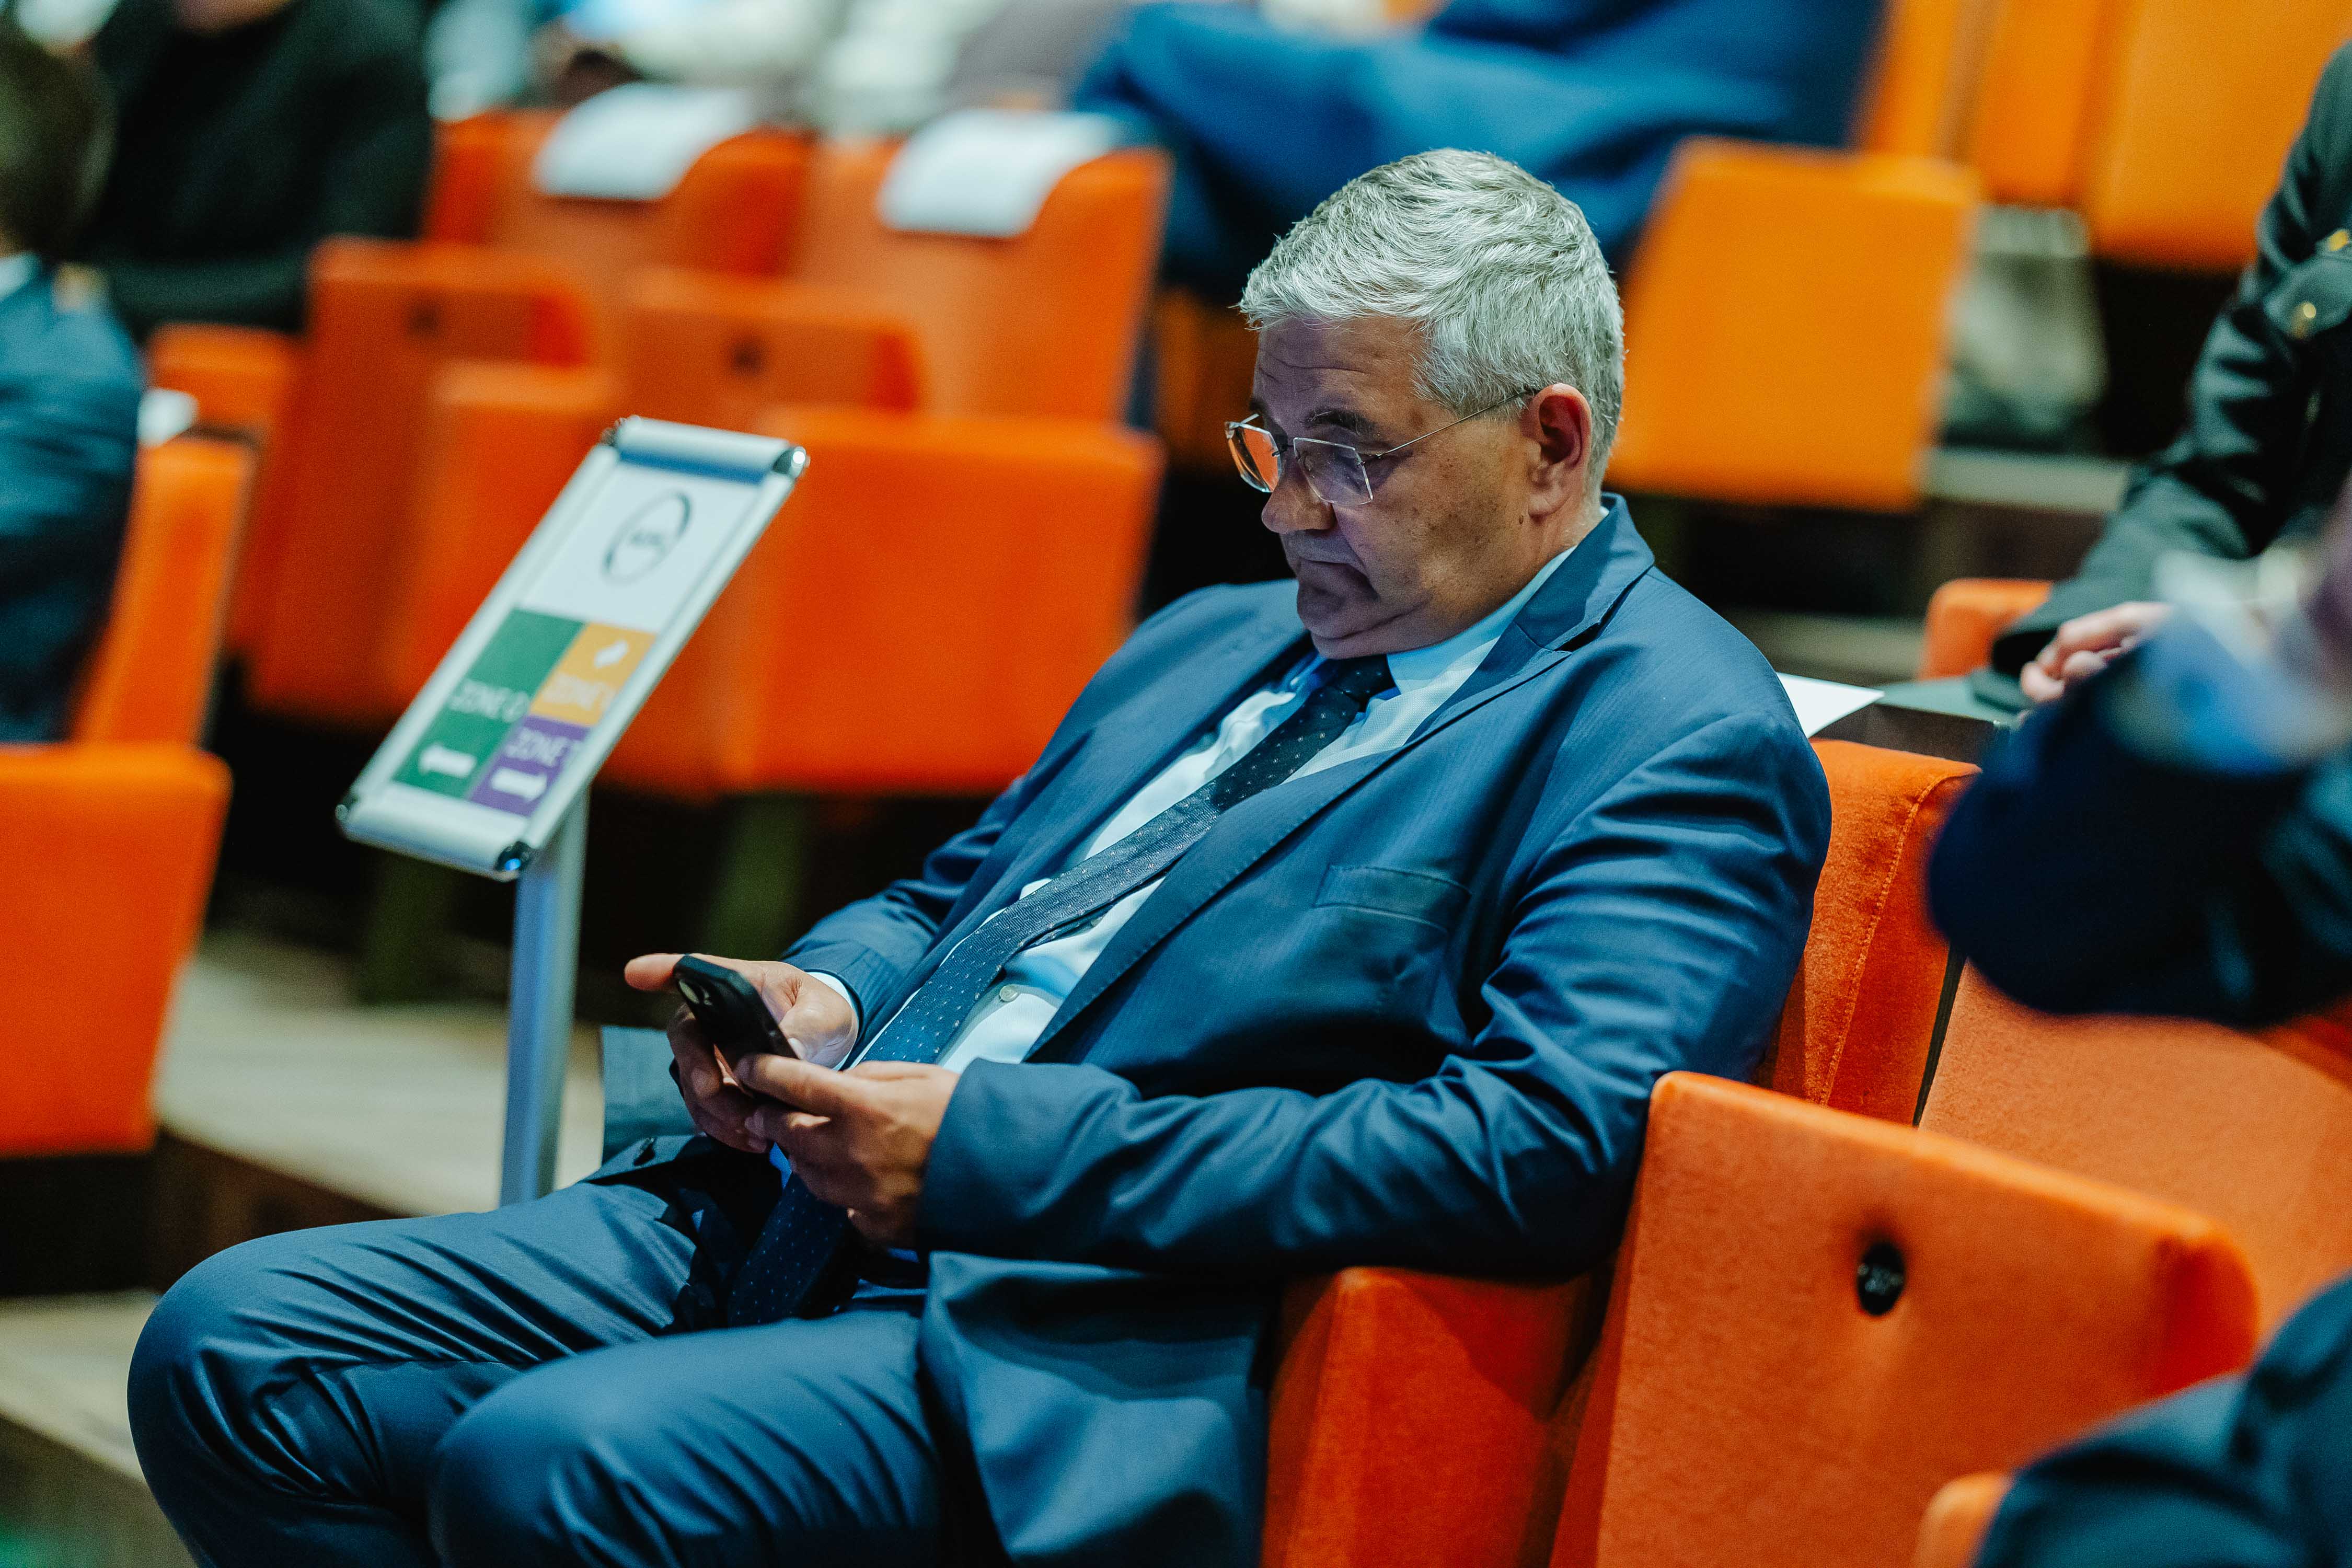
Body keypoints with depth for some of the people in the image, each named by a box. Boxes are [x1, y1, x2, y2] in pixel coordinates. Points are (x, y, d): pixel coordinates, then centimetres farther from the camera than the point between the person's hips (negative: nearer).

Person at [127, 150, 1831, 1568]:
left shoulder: (1679, 740, -5)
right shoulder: (1210, 645, 23)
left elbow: (1548, 1145, -20)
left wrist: (1006, 1145, -19)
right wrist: (826, 1000, 4)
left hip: (1098, 1360, -9)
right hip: (791, 1218, 9)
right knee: (234, 1348, -5)